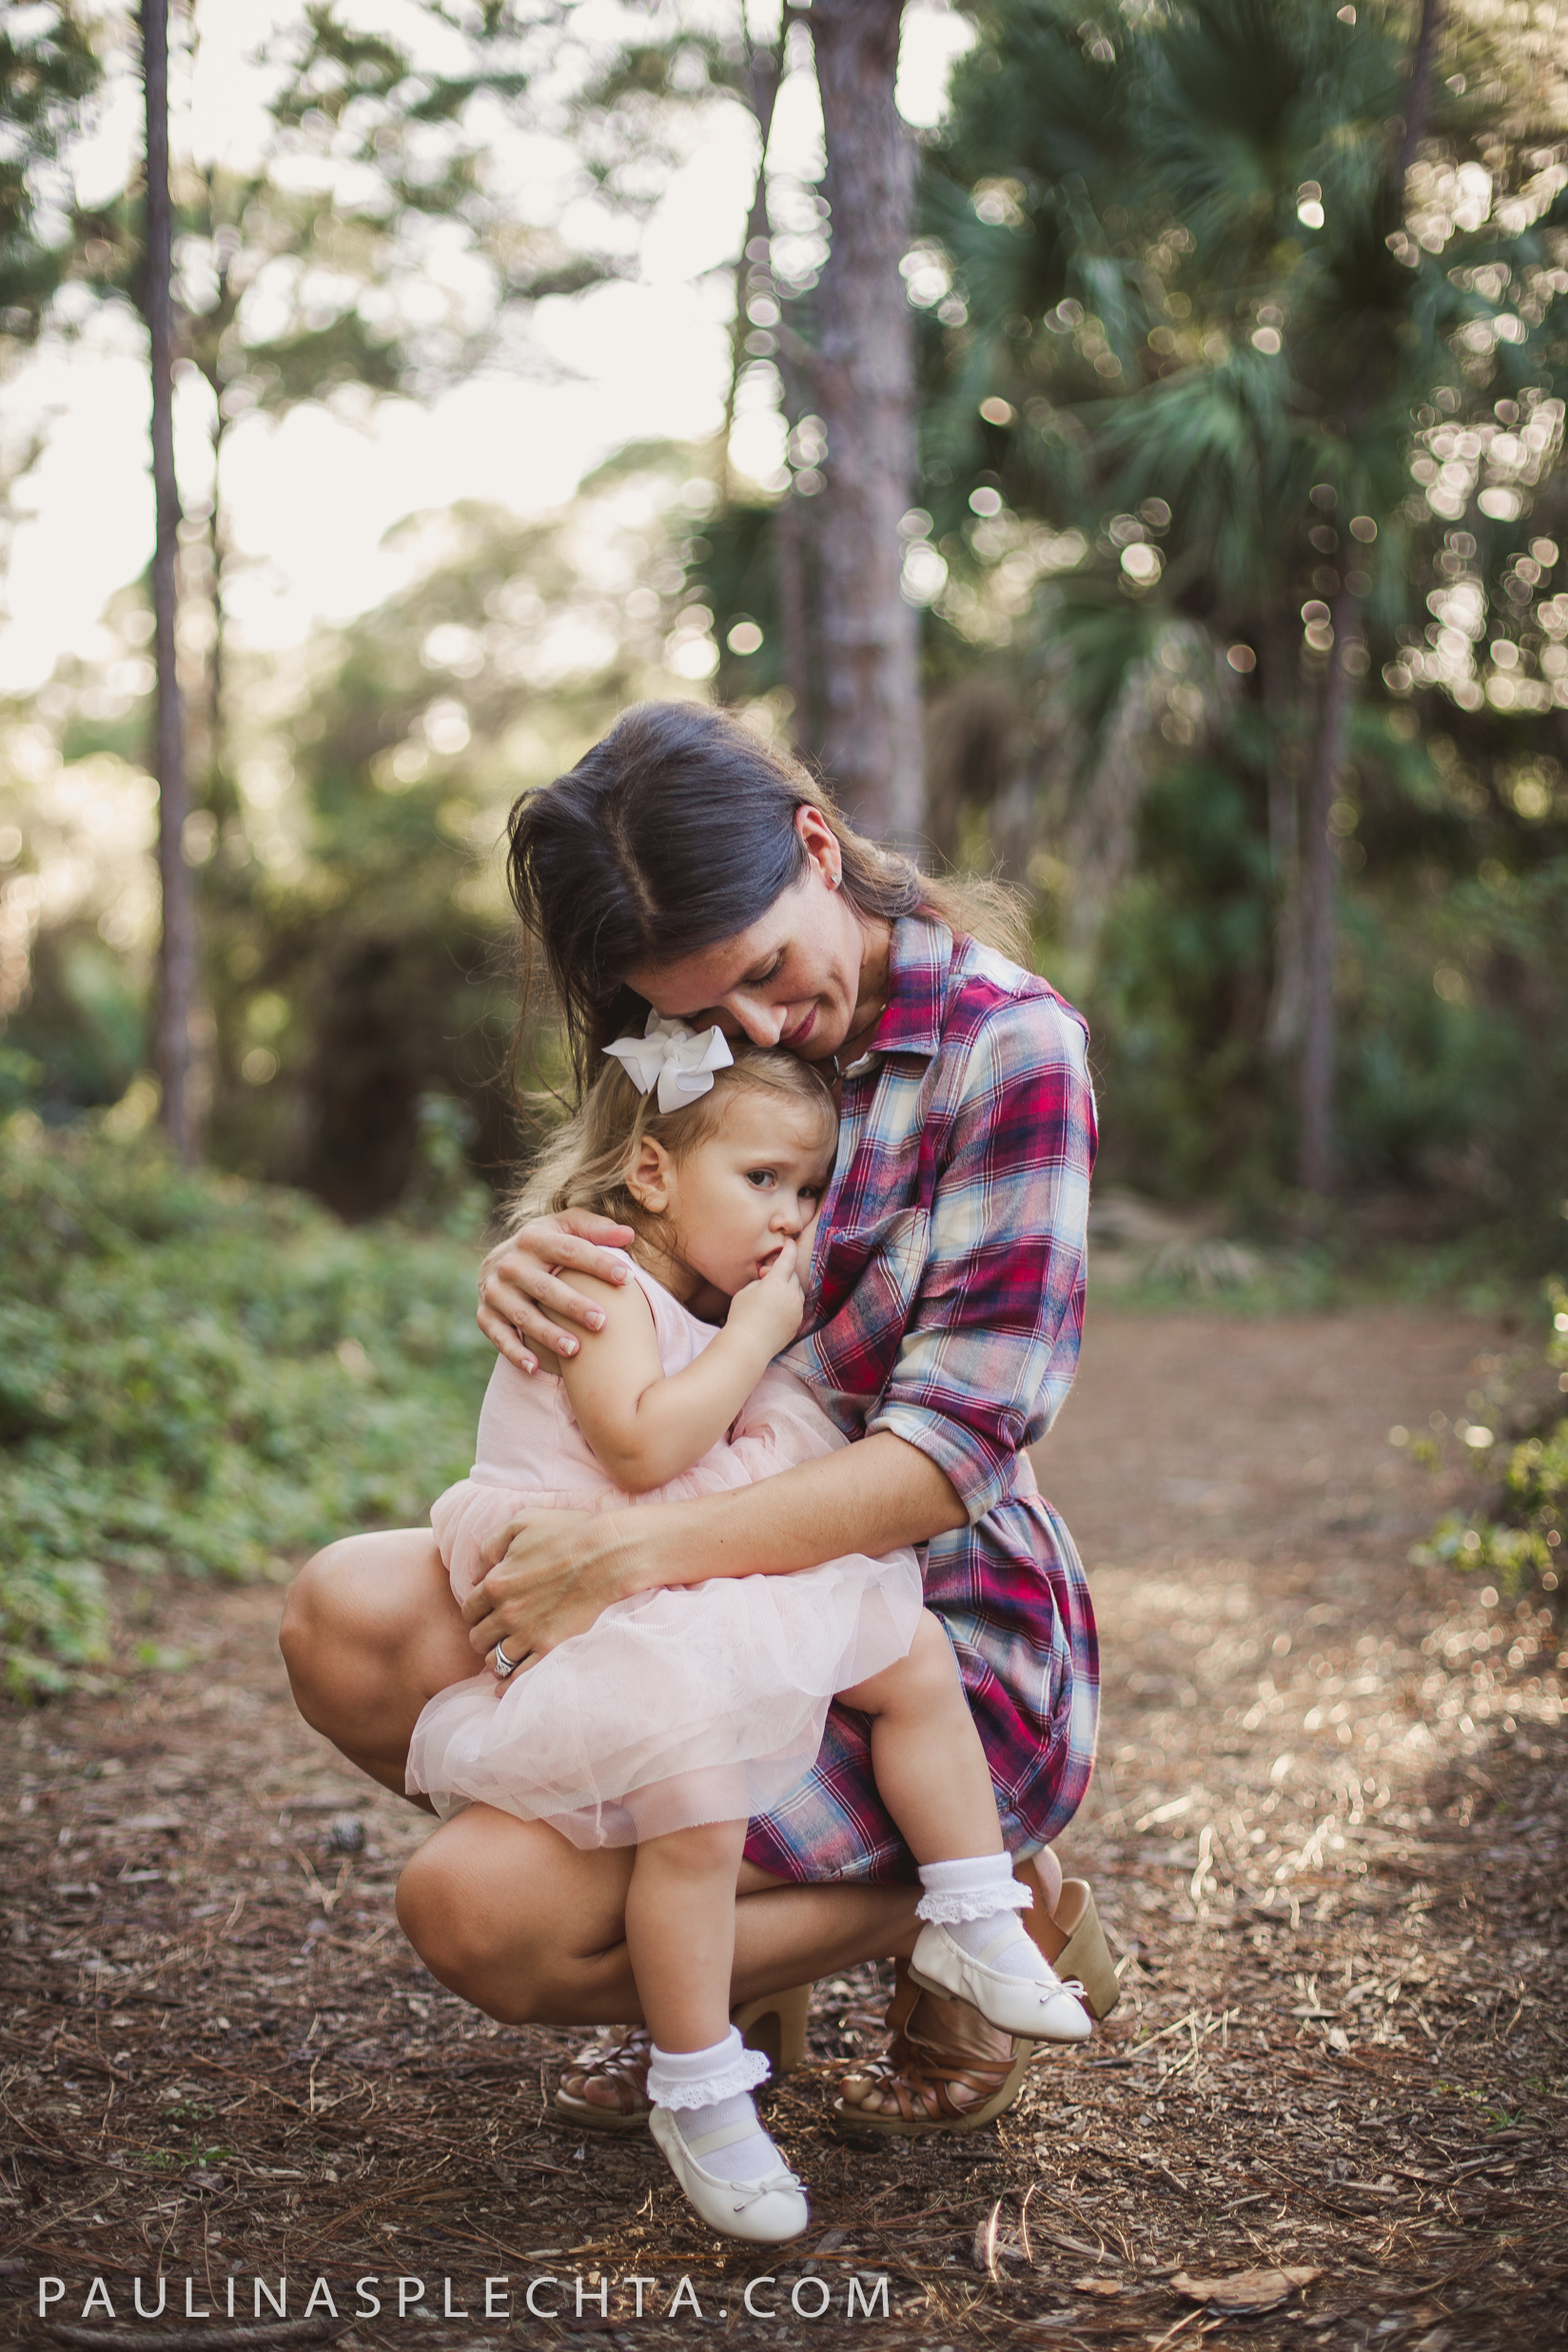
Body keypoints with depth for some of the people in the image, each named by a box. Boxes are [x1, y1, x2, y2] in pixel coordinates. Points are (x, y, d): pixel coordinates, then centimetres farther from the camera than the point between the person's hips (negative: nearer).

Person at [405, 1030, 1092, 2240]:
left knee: (917, 1657, 6)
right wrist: (756, 1335, -22)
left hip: (721, 1592, 10)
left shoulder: (701, 1298, 12)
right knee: (698, 1806, -26)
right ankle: (698, 2097, -9)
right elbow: (642, 1449, -30)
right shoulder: (600, 1280, -17)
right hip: (594, 1611, -9)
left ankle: (974, 1925, 18)